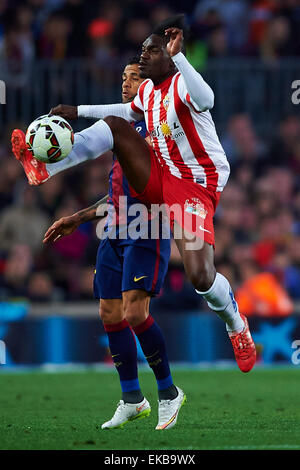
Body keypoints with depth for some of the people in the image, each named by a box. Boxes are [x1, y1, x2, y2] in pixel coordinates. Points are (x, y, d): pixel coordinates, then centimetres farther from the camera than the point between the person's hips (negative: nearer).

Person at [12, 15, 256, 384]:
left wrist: (177, 55, -57)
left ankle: (236, 324, 10)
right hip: (157, 178, 8)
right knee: (113, 125, -8)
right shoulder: (147, 89, 6)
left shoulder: (182, 84, -19)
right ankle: (44, 165, -11)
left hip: (195, 187, -8)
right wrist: (79, 111, 31)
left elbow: (205, 99, -46)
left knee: (200, 277, -20)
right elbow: (128, 111, 32)